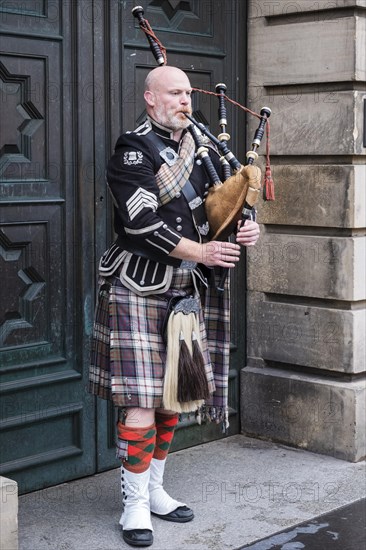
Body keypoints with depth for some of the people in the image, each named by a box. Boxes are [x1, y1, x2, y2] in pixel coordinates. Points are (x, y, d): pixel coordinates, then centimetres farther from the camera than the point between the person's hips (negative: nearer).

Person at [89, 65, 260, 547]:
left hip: (187, 291, 7)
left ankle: (154, 488, 26)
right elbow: (142, 220, -18)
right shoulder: (133, 149, -8)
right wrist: (200, 251, -17)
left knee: (172, 395, 13)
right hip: (140, 290, -7)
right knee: (141, 401, -7)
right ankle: (135, 504, 4)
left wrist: (247, 229, -4)